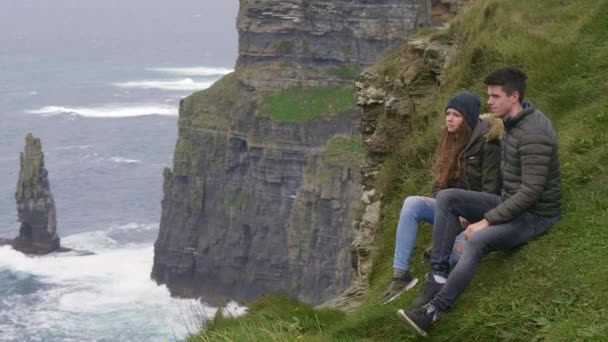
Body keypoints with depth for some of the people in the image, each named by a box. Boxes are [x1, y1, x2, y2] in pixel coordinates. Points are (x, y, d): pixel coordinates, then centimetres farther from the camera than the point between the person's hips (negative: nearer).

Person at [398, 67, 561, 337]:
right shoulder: (514, 124, 7)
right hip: (510, 204, 9)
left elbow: (532, 191, -28)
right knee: (447, 198, -8)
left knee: (476, 241, -36)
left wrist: (487, 221, -25)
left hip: (535, 217, -9)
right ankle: (439, 276, -11)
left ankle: (433, 312, -31)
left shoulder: (533, 134, -25)